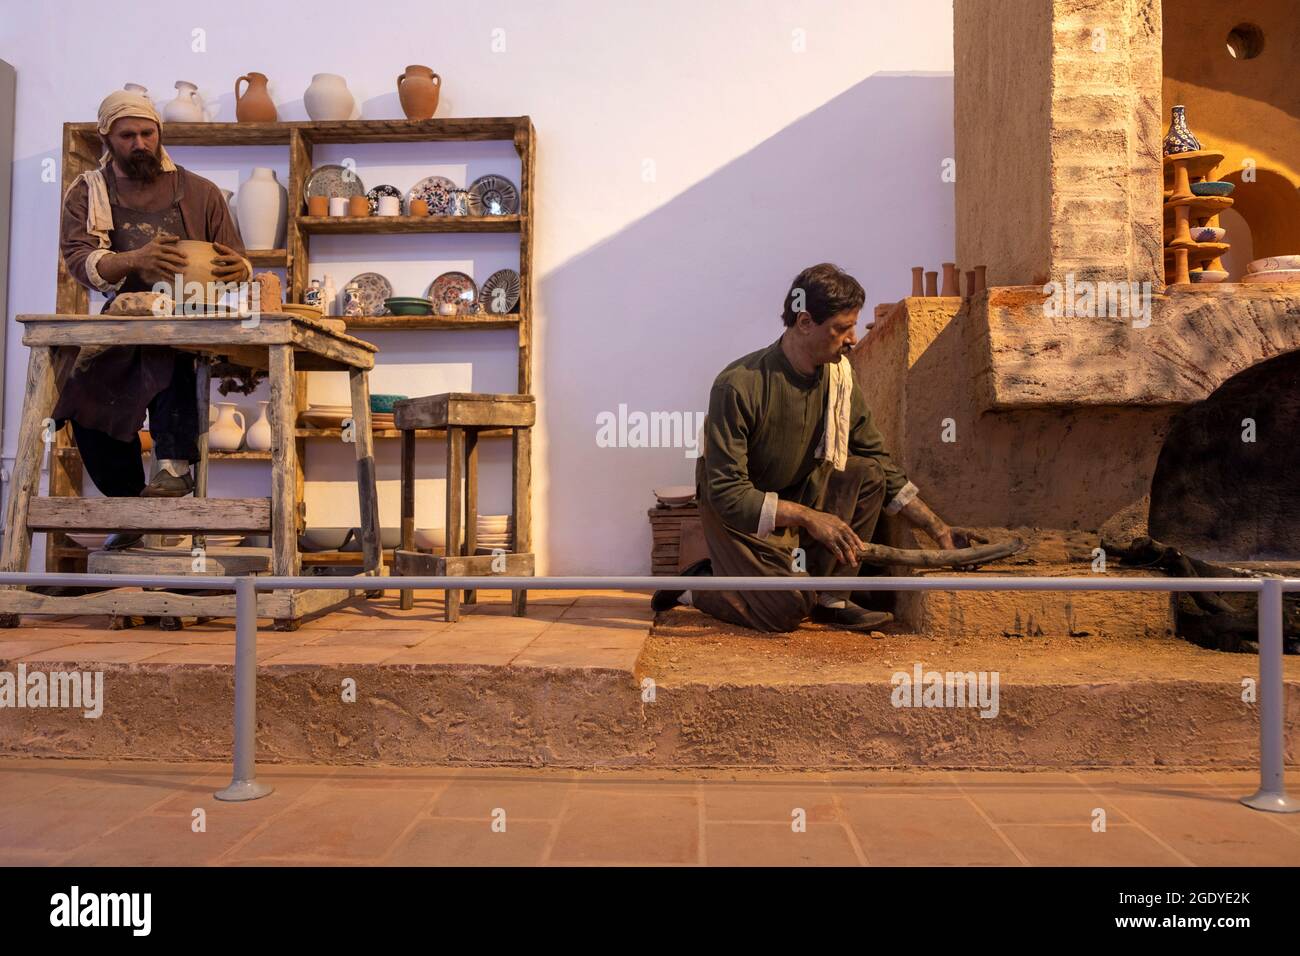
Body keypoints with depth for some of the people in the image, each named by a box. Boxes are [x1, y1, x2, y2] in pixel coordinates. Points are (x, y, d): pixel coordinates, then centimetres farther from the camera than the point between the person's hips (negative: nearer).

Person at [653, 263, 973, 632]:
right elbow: (726, 493, -28)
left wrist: (938, 529, -2)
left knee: (867, 473, -16)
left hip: (800, 497, 6)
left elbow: (881, 464, 2)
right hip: (740, 514, -6)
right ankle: (697, 585, 6)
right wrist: (808, 517, -36)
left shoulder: (838, 378, -8)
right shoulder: (739, 386, -27)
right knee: (787, 610, -21)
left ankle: (831, 598, -5)